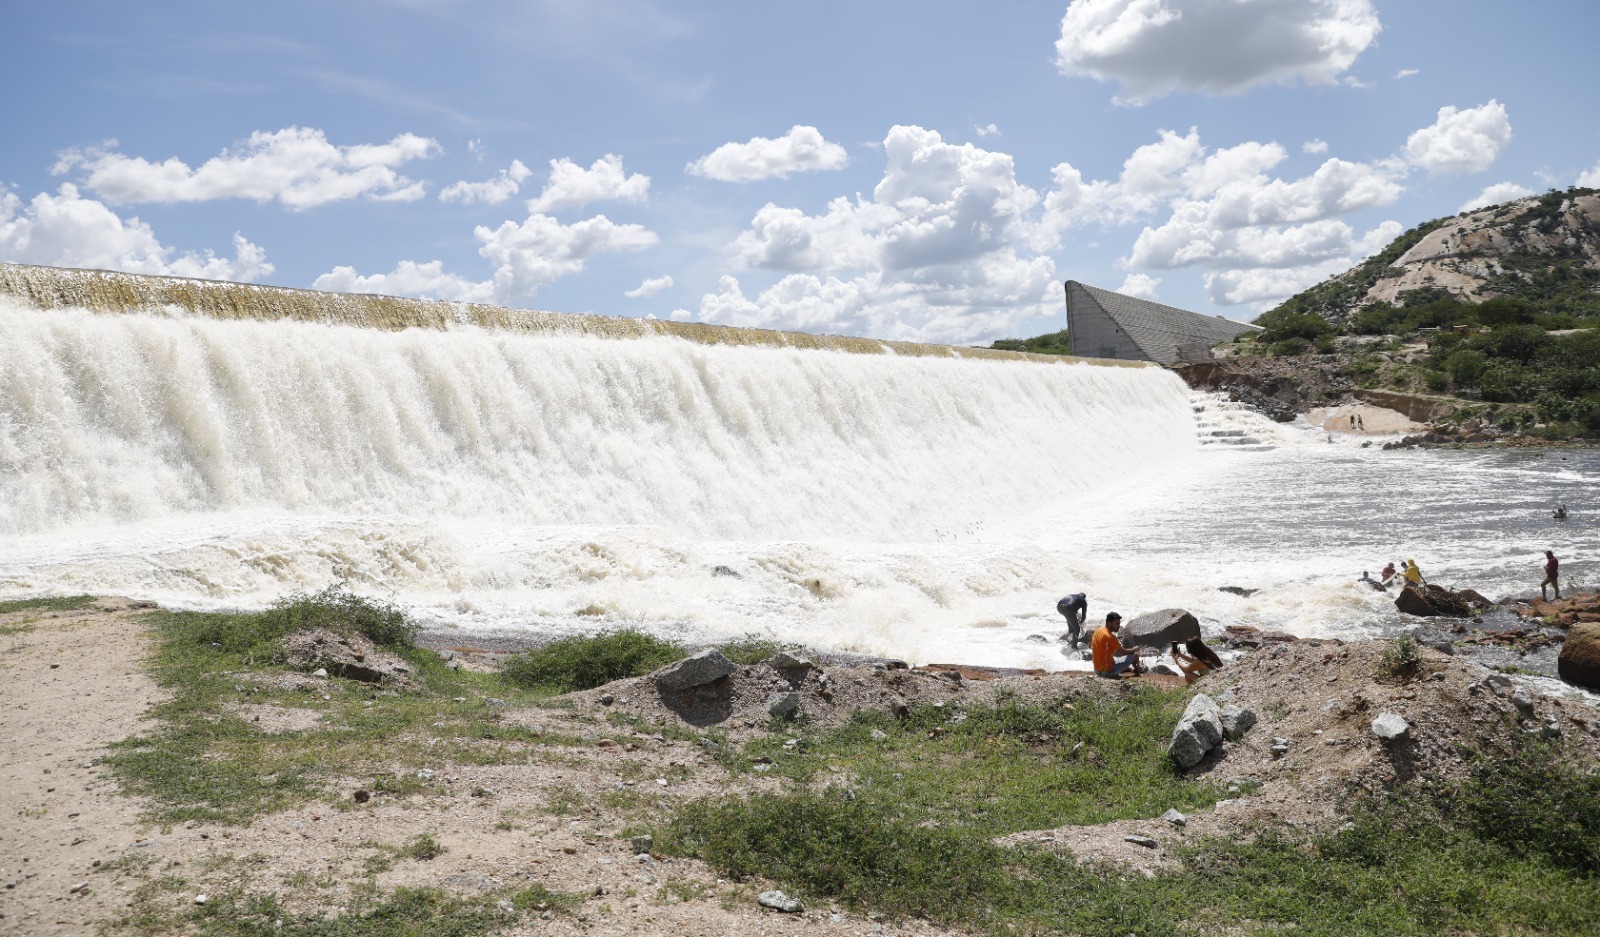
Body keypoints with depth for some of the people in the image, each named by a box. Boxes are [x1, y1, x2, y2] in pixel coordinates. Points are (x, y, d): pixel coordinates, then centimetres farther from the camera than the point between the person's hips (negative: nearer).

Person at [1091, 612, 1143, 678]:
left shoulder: (1098, 631, 2)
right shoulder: (1110, 637, -22)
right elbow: (1123, 652, -11)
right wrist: (1135, 649, 6)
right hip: (1109, 671, -8)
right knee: (1135, 654, 2)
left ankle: (1132, 669, 46)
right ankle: (1137, 671, 29)